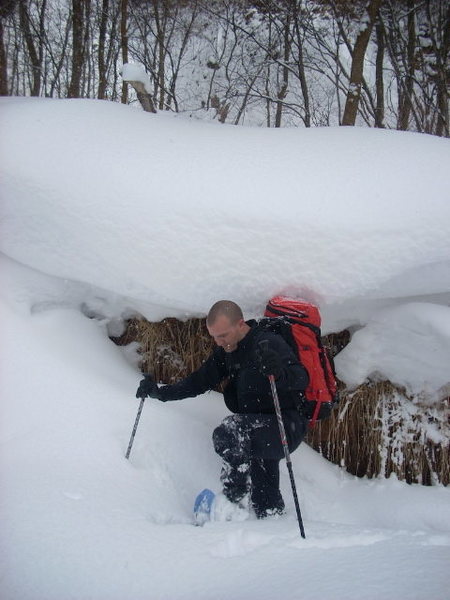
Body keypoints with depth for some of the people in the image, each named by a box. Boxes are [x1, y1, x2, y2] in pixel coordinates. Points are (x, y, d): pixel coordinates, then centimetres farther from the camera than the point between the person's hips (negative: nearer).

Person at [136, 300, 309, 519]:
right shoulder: (227, 351, 7)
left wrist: (278, 372, -52)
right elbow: (200, 380, 15)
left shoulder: (269, 343, -18)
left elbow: (301, 379, -30)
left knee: (229, 432, -31)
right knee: (266, 506, 13)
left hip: (286, 427, -9)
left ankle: (233, 503, -20)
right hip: (260, 429, 9)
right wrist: (160, 392, 5)